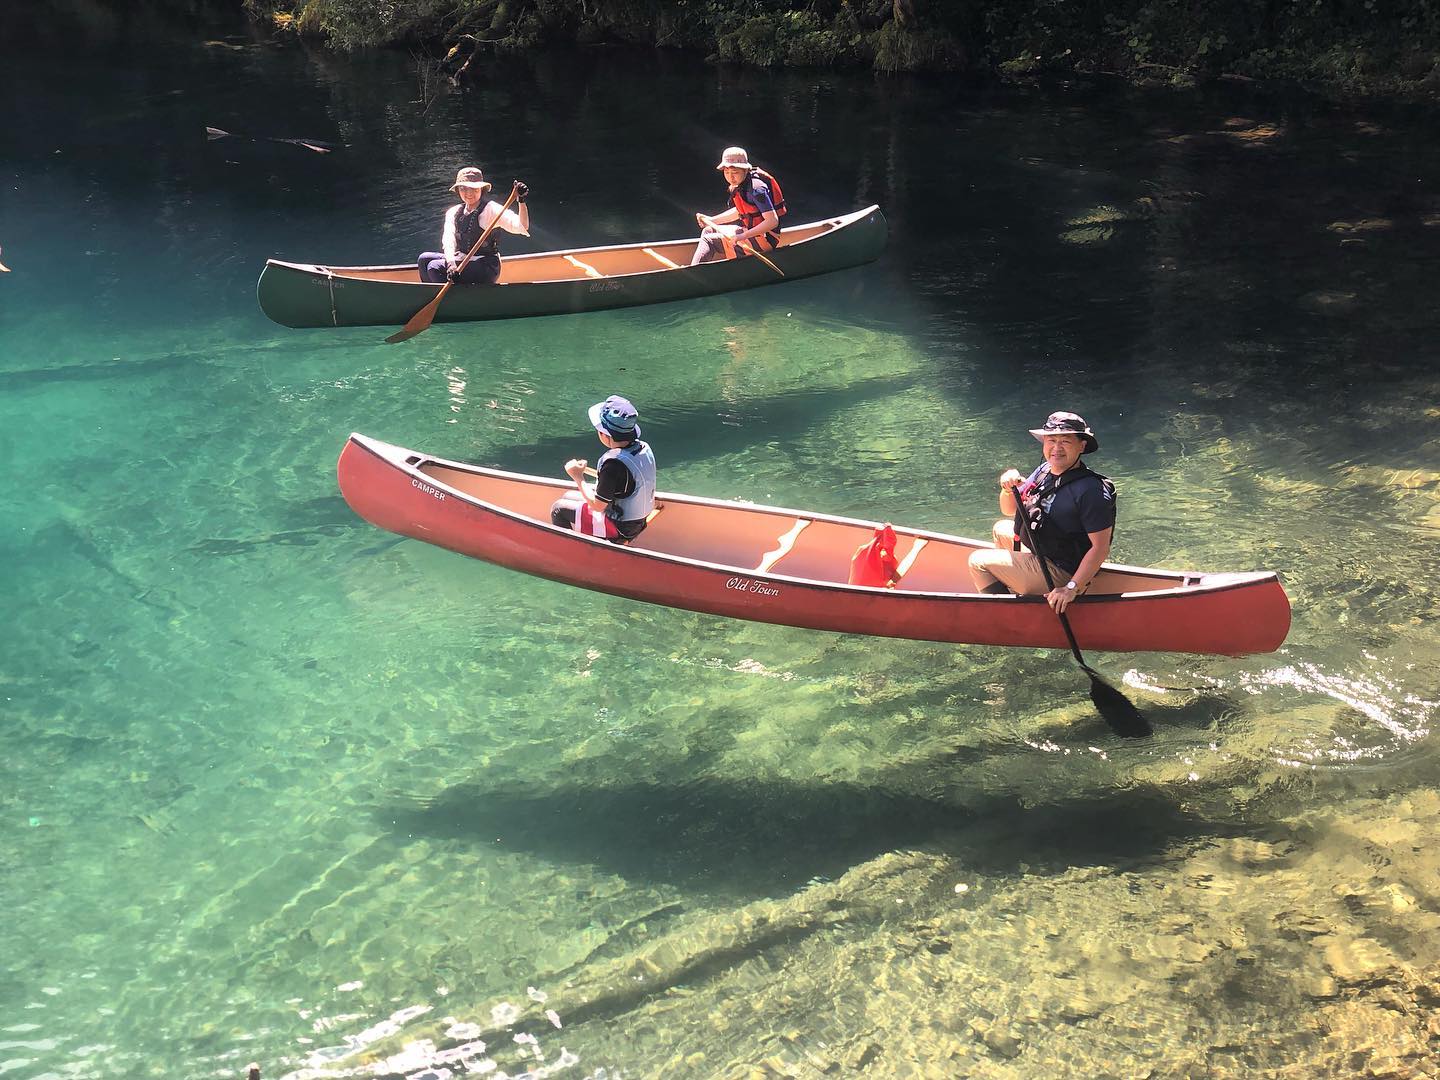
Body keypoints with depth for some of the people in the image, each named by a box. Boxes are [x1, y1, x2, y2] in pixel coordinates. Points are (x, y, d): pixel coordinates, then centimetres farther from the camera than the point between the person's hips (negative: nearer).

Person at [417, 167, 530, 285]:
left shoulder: (491, 209, -8)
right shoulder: (454, 212, 8)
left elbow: (522, 227, -19)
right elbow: (448, 239, -8)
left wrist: (521, 201, -36)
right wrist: (451, 263, -27)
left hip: (486, 268, -7)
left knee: (435, 267, -19)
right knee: (425, 259, -7)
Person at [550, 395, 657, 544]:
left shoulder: (614, 463, -31)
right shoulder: (644, 448, -6)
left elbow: (598, 505, -23)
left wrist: (578, 477, -13)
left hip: (618, 529, -9)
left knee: (559, 509, 4)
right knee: (567, 496, 20)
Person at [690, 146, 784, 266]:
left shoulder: (755, 187, -23)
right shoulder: (740, 185, 5)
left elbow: (773, 221, -29)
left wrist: (744, 236, -34)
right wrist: (711, 220, 17)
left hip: (763, 240, -10)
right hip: (751, 231, 10)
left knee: (709, 240, -11)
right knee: (708, 230, 19)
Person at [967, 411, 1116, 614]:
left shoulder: (1091, 491, -27)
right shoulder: (1045, 470, -1)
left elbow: (1100, 547, -28)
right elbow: (1009, 509, 9)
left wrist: (1071, 589, -32)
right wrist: (1009, 488, -13)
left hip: (1061, 574, -9)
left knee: (978, 561, -4)